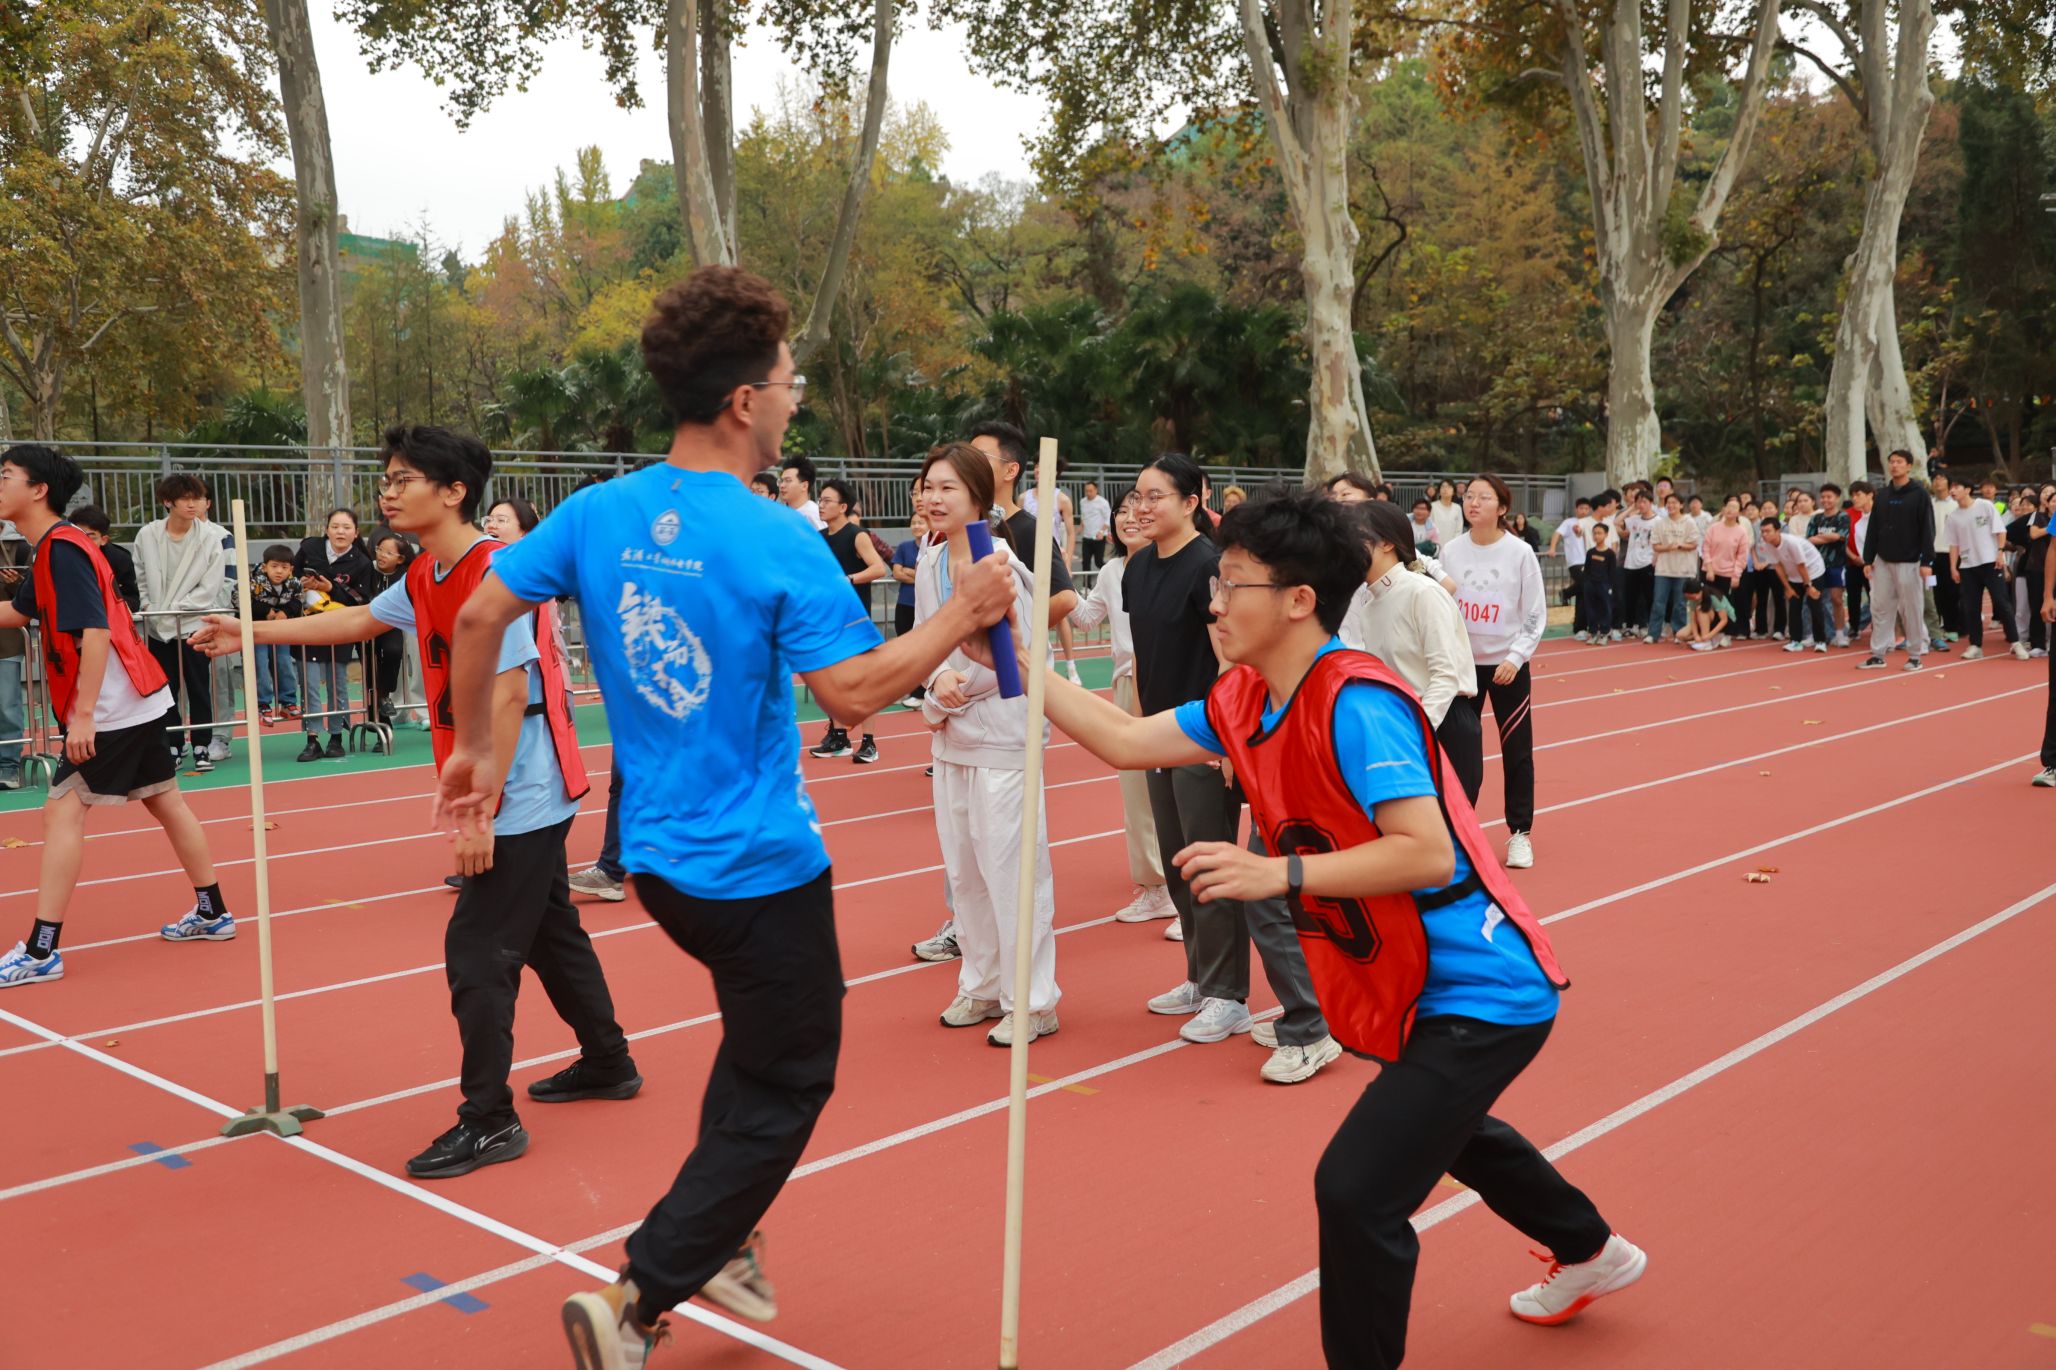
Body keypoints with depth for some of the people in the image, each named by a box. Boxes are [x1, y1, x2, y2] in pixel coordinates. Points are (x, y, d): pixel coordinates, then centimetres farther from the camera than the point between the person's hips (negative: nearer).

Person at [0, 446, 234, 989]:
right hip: (142, 702, 10)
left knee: (63, 812, -8)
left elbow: (95, 632, -23)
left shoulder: (62, 548, -16)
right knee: (164, 801, 15)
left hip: (112, 710, -10)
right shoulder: (53, 548, 14)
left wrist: (83, 713, -25)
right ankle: (212, 913, 25)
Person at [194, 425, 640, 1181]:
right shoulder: (425, 578, 8)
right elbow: (358, 619, 26)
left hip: (520, 801, -9)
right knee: (550, 934, 19)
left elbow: (508, 696, -25)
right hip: (528, 801, 9)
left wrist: (482, 807, -24)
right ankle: (608, 1063, 34)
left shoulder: (492, 573, -21)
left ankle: (489, 1121, 6)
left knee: (477, 954, -5)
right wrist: (252, 632, 29)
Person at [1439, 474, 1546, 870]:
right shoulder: (1451, 552, 0)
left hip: (1508, 665, -2)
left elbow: (1535, 615, -5)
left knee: (1517, 749, 2)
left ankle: (1520, 833, 13)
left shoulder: (1520, 553, -7)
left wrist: (1514, 657, -15)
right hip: (1462, 663, 2)